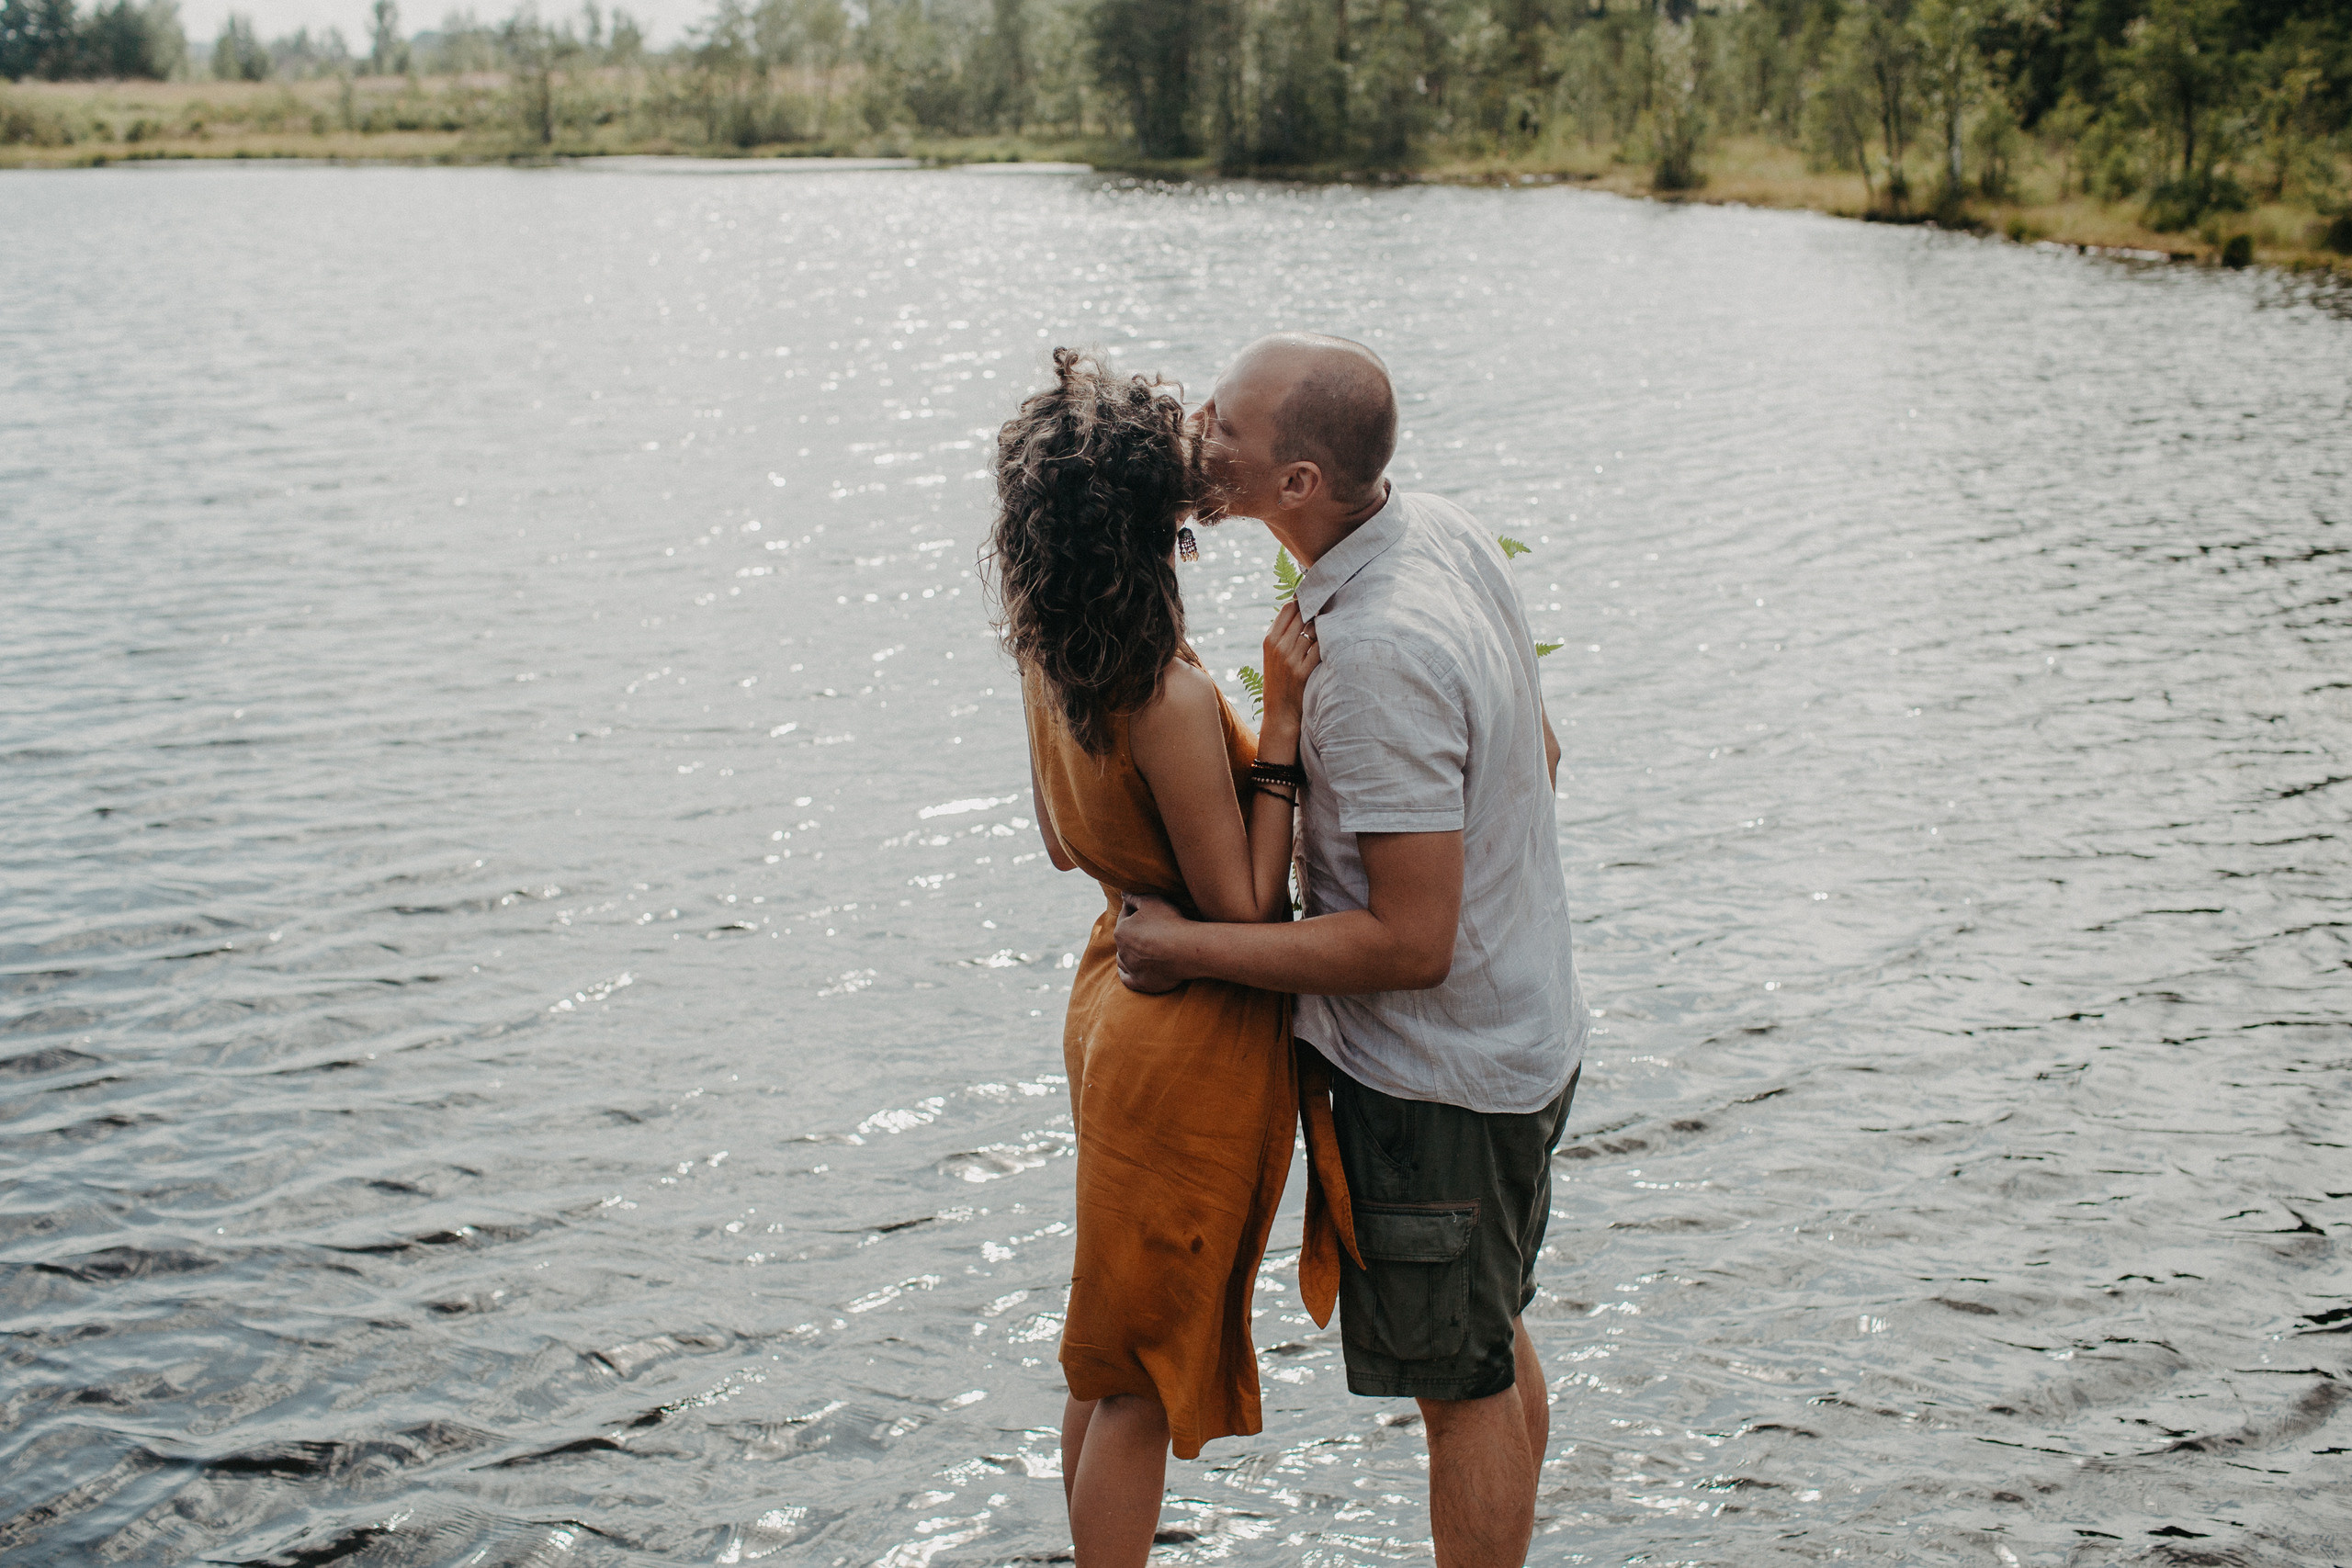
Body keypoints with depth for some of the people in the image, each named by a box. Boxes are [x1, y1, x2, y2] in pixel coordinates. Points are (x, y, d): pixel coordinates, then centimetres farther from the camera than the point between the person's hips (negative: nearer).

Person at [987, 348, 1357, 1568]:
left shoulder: (1052, 661, -2)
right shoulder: (1170, 699, -28)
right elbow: (1244, 909, -21)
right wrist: (1279, 728, -23)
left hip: (1117, 991, 9)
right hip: (1196, 1033, -9)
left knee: (1111, 1353, 23)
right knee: (1146, 1376, 7)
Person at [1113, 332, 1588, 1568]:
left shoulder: (1379, 655, -31)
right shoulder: (1448, 531, -3)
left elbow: (1410, 943, -28)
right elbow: (1539, 755, 10)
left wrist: (1189, 948, -20)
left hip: (1436, 1074, -10)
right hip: (1520, 1033, 10)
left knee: (1460, 1384, 9)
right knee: (1495, 1346, 25)